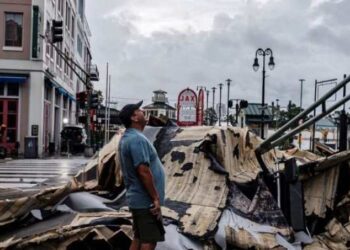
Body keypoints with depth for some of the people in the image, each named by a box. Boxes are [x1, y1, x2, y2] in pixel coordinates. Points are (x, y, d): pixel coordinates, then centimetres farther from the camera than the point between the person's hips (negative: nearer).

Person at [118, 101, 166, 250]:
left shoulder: (127, 138, 13)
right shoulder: (137, 139, -19)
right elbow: (143, 171, -25)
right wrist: (155, 198, -19)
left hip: (137, 198, 10)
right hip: (146, 201, -10)